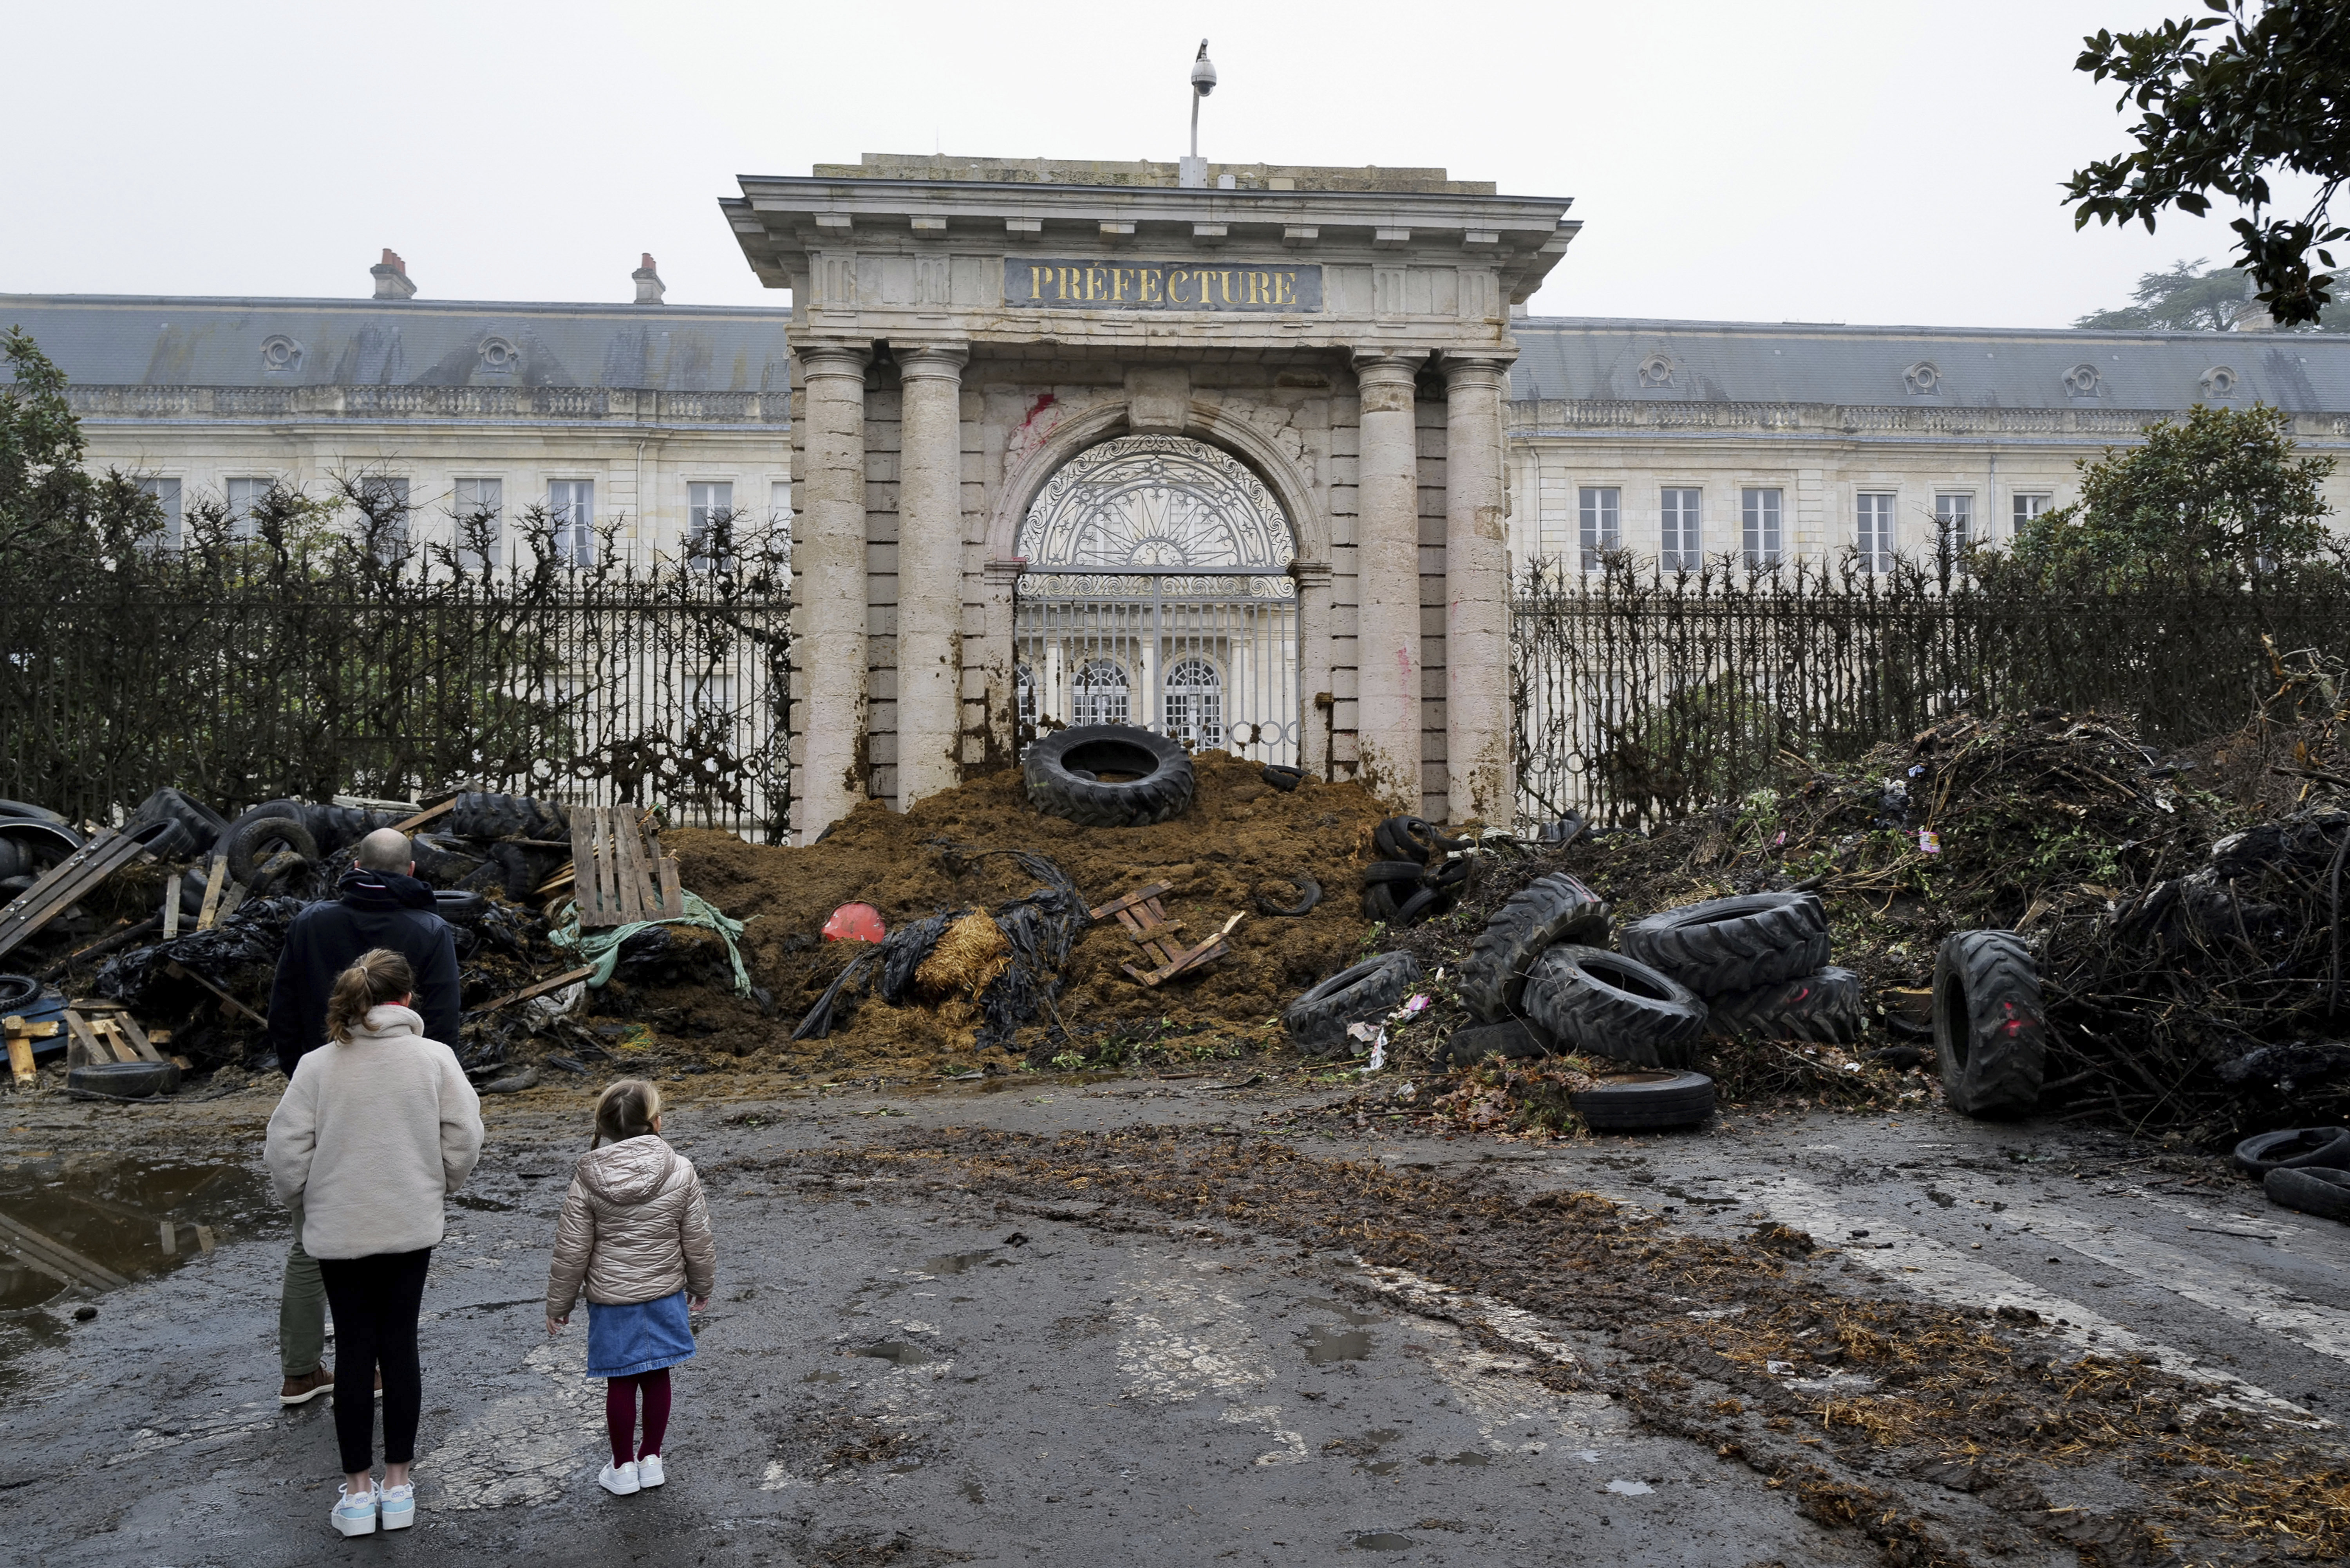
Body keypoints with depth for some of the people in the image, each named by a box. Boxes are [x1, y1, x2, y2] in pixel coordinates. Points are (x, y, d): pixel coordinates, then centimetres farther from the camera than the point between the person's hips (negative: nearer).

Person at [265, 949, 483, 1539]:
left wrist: (301, 1200, 12)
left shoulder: (317, 1066, -9)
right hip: (412, 1226, 0)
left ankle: (357, 1490, 19)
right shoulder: (435, 1058, -9)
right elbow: (465, 1136, -8)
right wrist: (440, 1187, 10)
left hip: (339, 1231, 0)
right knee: (400, 1346, 11)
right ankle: (398, 1486, 20)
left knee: (355, 1352, 10)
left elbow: (285, 1149, -7)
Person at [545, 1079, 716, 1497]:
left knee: (620, 1383, 11)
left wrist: (558, 1305, 5)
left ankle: (624, 1468, 23)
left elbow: (571, 1251, -8)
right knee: (657, 1376, 14)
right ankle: (651, 1459, 26)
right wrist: (702, 1285, 13)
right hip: (665, 1294, 1)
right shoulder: (680, 1172, -12)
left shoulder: (587, 1181, -14)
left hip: (611, 1299, -1)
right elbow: (697, 1240, -3)